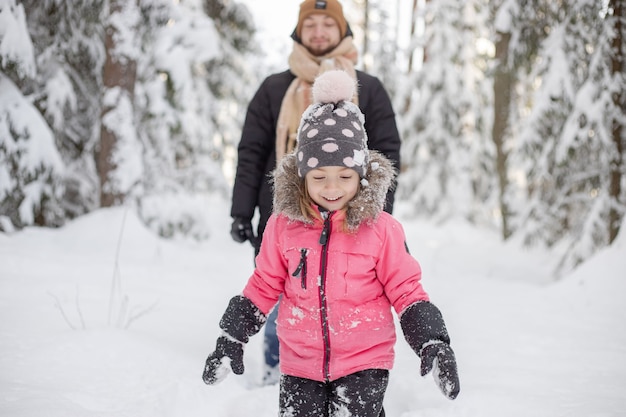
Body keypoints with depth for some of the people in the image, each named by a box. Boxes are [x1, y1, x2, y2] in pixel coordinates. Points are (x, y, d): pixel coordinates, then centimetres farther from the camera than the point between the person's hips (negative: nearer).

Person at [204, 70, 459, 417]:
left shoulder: (380, 229, -8)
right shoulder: (283, 225, -2)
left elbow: (405, 291, -1)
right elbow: (264, 286, 8)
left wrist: (432, 344, -10)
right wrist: (231, 339, 7)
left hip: (363, 362, -2)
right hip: (300, 364, 3)